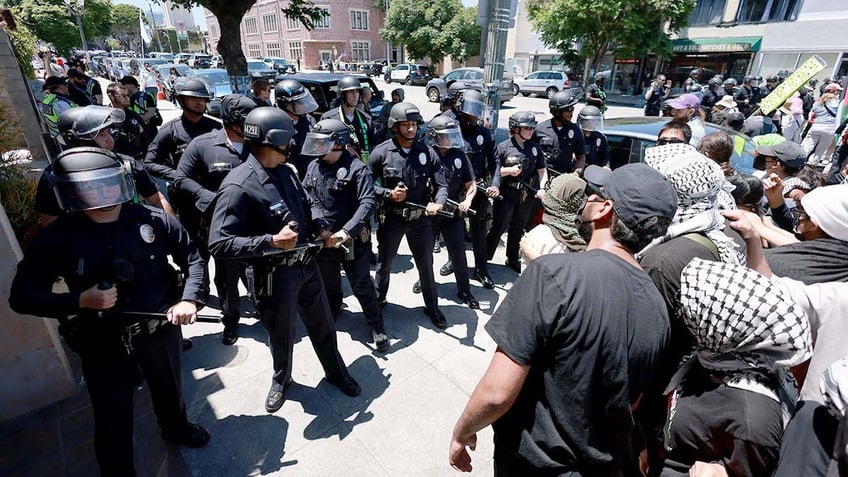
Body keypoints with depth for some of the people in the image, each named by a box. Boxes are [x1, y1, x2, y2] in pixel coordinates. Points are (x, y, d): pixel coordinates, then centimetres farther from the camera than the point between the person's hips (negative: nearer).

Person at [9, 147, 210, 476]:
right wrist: (80, 301, -23)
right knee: (114, 424, 11)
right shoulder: (56, 238, -13)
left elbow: (193, 260, -5)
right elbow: (22, 296, -7)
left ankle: (176, 429, 58)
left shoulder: (153, 221, -13)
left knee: (170, 391, 27)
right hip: (105, 346, -1)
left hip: (161, 331, 2)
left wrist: (190, 299, -21)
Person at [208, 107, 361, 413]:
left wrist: (321, 228, -2)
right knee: (281, 335, 18)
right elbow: (219, 244, -24)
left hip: (307, 264, 6)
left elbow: (307, 204, 16)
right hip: (275, 275, -6)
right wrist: (271, 241, -30)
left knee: (323, 325, 21)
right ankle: (281, 379, 49)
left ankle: (336, 372, 45)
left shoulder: (286, 171, 1)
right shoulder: (238, 186, -22)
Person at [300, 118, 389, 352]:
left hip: (352, 240, -5)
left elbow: (367, 203, -23)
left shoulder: (357, 169, -15)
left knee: (361, 286, 6)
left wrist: (346, 231, -33)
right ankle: (332, 311, 52)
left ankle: (377, 326, 25)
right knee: (328, 282, 25)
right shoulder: (314, 166, 2)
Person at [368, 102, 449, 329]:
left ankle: (432, 307, 34)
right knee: (384, 263, 17)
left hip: (421, 218, 2)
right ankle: (377, 301, 42)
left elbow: (441, 185, -4)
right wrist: (389, 194, -18)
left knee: (426, 265, 14)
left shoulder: (427, 152, -4)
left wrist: (437, 203, -24)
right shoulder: (381, 153, -9)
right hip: (391, 218, -1)